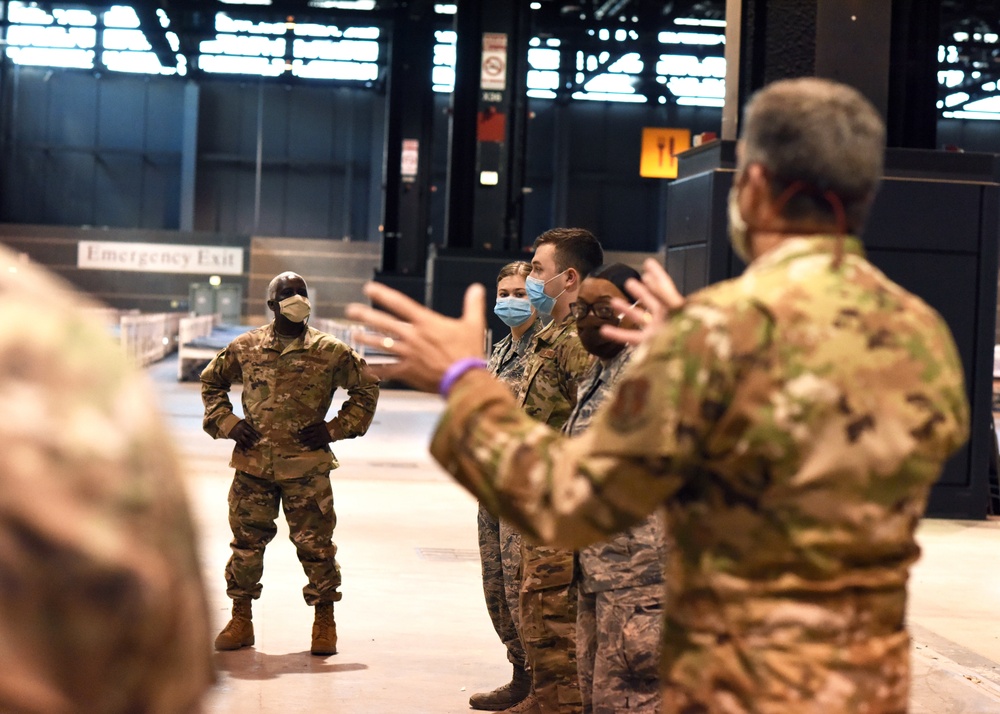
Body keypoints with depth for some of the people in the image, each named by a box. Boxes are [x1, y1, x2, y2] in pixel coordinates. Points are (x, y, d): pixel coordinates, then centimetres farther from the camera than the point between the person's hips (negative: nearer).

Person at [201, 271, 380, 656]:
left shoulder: (330, 351, 0)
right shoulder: (245, 347, 5)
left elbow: (367, 386, 10)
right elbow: (211, 381, 20)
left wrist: (335, 428, 2)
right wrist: (226, 422, 6)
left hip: (307, 468, -1)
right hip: (253, 465, 2)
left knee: (315, 543, 1)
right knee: (247, 540, 6)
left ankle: (324, 620, 16)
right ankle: (241, 619, 19)